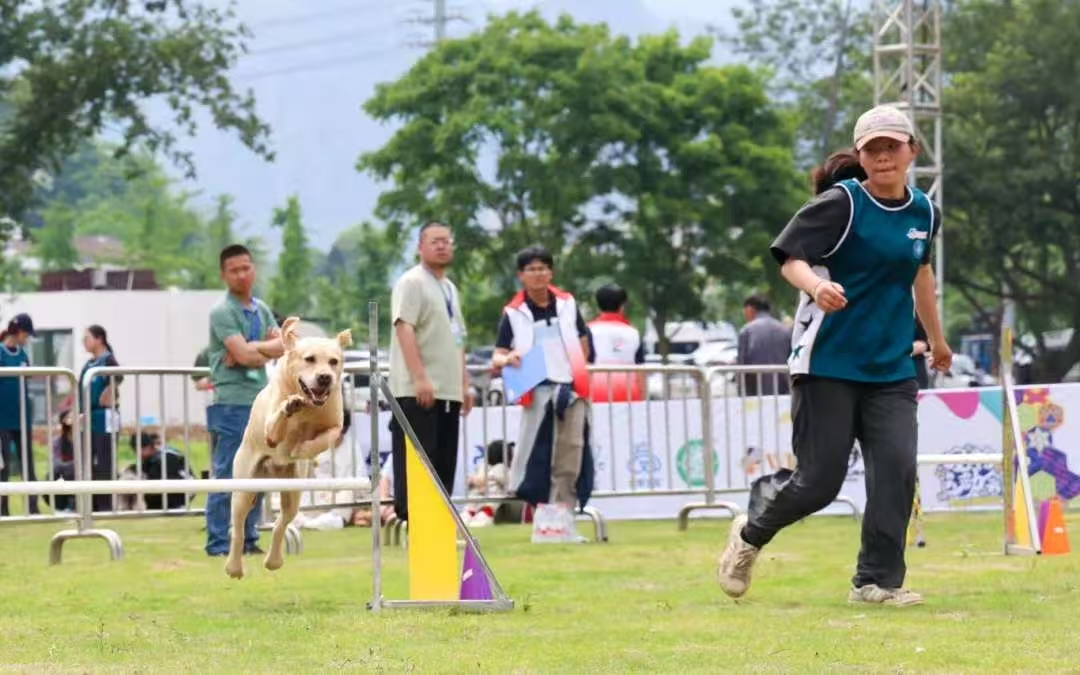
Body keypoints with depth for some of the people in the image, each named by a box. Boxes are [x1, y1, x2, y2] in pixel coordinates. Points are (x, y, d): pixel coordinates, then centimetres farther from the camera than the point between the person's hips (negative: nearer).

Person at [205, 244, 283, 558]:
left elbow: (283, 345, 4)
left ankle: (248, 540, 18)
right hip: (232, 403, -8)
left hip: (262, 401, 8)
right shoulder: (222, 311, -7)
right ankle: (218, 544, -5)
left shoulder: (261, 309, 16)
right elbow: (243, 354, -17)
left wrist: (253, 350, -11)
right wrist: (268, 349, 2)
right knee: (227, 477, -7)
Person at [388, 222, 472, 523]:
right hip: (417, 391, -8)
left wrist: (465, 383, 20)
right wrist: (420, 377, -24)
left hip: (448, 391, 8)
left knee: (444, 464, 8)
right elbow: (404, 329, -16)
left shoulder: (449, 288, 21)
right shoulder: (412, 283, -6)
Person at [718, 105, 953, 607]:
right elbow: (789, 256, -13)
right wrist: (815, 285, -35)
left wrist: (935, 337, 37)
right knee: (819, 482, -3)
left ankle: (877, 580, -1)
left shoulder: (923, 213, 9)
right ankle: (750, 533, 26)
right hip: (828, 365, -5)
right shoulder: (842, 203, -9)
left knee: (897, 469, -11)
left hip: (891, 370, 5)